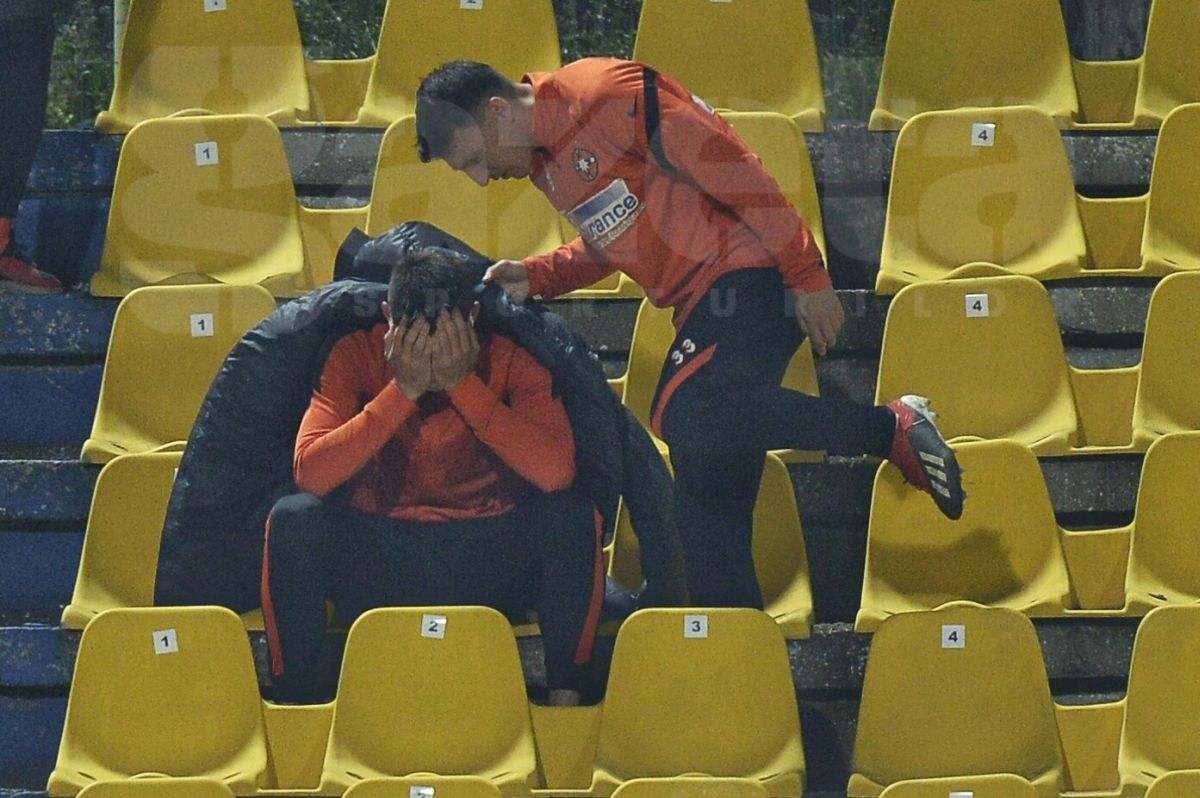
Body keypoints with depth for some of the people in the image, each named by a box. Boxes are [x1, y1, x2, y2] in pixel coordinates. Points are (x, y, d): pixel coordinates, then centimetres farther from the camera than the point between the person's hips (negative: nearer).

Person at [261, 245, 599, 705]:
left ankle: (565, 698, -16)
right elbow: (310, 473, -20)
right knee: (293, 517, -26)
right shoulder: (358, 355, -7)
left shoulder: (509, 360, -8)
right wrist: (402, 390, -23)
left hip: (488, 561, 0)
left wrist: (464, 385, -24)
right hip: (376, 561, 0)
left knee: (569, 516, -27)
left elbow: (556, 471, -24)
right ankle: (294, 698, -15)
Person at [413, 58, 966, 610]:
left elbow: (733, 169, -16)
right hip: (704, 305, 10)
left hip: (753, 274, -10)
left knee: (688, 416, -28)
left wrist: (806, 276, -17)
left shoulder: (603, 95, -14)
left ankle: (892, 429, -20)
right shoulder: (541, 161, 15)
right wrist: (534, 277, 10)